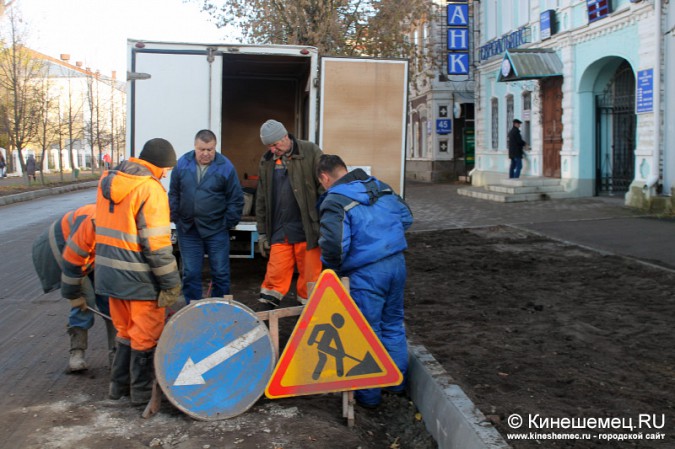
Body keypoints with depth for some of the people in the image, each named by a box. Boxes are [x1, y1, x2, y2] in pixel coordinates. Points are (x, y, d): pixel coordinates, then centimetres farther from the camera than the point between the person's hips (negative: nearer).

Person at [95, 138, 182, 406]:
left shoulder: (108, 182, 7)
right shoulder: (150, 189, -19)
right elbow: (157, 245, -20)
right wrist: (172, 283, -14)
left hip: (109, 273, 8)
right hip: (140, 278, -8)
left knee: (126, 331, 23)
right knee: (146, 335, 9)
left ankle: (119, 385, 33)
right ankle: (142, 391, 21)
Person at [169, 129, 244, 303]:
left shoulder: (225, 167, -7)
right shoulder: (182, 164, 0)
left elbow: (236, 199, -2)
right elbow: (174, 194, 9)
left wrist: (229, 222, -4)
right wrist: (175, 217, 4)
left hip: (216, 230, -2)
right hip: (188, 229, 2)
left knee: (220, 273, 5)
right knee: (190, 274, 8)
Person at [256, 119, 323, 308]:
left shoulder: (310, 152, -4)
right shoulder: (266, 161, 11)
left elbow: (325, 189, -5)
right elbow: (261, 199, 17)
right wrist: (262, 233, 16)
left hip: (306, 231, -3)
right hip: (279, 232, 3)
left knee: (309, 277, 3)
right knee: (275, 277, 1)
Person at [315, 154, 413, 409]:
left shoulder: (334, 201, -14)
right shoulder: (381, 187, 8)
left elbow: (333, 244, -24)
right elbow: (406, 217, 17)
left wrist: (333, 269, -5)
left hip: (366, 273, -7)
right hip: (397, 263, 7)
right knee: (393, 324, 22)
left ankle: (369, 395, 18)